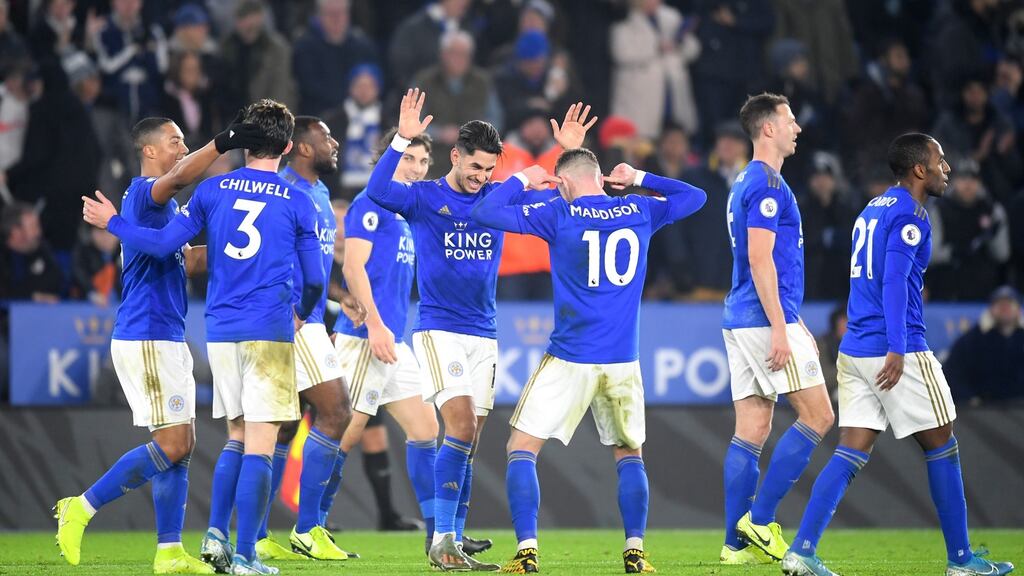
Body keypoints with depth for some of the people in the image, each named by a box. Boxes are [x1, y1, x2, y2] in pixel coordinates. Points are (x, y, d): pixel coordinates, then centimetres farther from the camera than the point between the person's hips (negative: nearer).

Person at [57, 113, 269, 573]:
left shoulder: (164, 206, 20)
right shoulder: (143, 192, -11)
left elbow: (186, 260, 27)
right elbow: (178, 179, -33)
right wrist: (222, 144, -45)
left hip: (166, 339, 10)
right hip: (147, 339, -10)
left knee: (181, 446, 8)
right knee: (172, 445, -11)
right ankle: (81, 509, -4)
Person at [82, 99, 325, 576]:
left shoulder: (213, 189, 4)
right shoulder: (297, 202, 0)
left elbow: (164, 243, 1)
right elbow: (314, 278, 5)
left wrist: (112, 223, 17)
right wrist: (303, 314, 26)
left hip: (220, 331, 4)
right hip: (269, 333, -4)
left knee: (237, 438, 18)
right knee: (259, 445, -4)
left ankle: (216, 536, 4)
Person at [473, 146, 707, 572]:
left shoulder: (558, 214, -5)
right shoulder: (639, 211, 5)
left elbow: (484, 213, -4)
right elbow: (695, 197, 23)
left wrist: (521, 181, 10)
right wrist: (639, 179, 26)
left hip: (569, 359, -3)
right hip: (623, 361, 3)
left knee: (523, 449, 4)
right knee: (629, 454, 18)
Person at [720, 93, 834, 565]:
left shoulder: (748, 183, 19)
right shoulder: (766, 184, -12)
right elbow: (761, 260, -19)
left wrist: (794, 322, 27)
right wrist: (780, 329, -21)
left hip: (741, 322, 10)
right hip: (764, 320, -10)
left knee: (752, 431, 6)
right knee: (818, 417, -6)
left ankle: (738, 542, 3)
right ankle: (759, 519, -8)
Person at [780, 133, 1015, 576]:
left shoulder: (873, 210, 18)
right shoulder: (909, 214, -10)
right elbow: (894, 281, -20)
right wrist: (897, 349, -26)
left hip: (855, 350, 8)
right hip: (898, 351, -8)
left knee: (851, 454, 3)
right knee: (941, 447, 5)